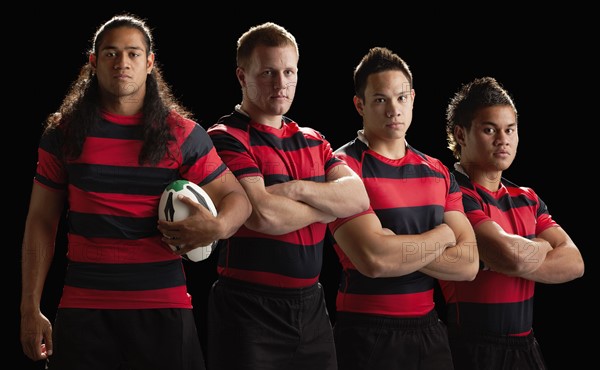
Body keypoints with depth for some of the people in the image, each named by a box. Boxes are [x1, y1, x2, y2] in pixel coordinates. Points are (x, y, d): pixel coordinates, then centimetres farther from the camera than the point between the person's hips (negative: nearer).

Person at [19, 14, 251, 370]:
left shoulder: (183, 134, 4)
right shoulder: (64, 134, 6)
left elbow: (238, 198, 5)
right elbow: (41, 222, 7)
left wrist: (219, 226, -20)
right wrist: (30, 310, 1)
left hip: (164, 308, 0)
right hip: (83, 308, 1)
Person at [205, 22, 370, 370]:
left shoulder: (312, 141, 14)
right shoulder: (227, 138, -7)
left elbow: (359, 197, 0)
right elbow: (264, 215, -19)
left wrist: (298, 189, -15)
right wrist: (331, 203, -4)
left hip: (311, 305, 6)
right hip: (249, 307, -6)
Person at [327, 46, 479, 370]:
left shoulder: (438, 173, 9)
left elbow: (467, 264, 0)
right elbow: (373, 260, -22)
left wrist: (396, 248, -13)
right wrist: (440, 236, -7)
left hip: (429, 329, 5)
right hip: (367, 334, -5)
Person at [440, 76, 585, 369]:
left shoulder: (527, 199, 12)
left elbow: (573, 263, 1)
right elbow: (512, 255, -24)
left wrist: (502, 264, -13)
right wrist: (543, 245, -2)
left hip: (525, 346, 7)